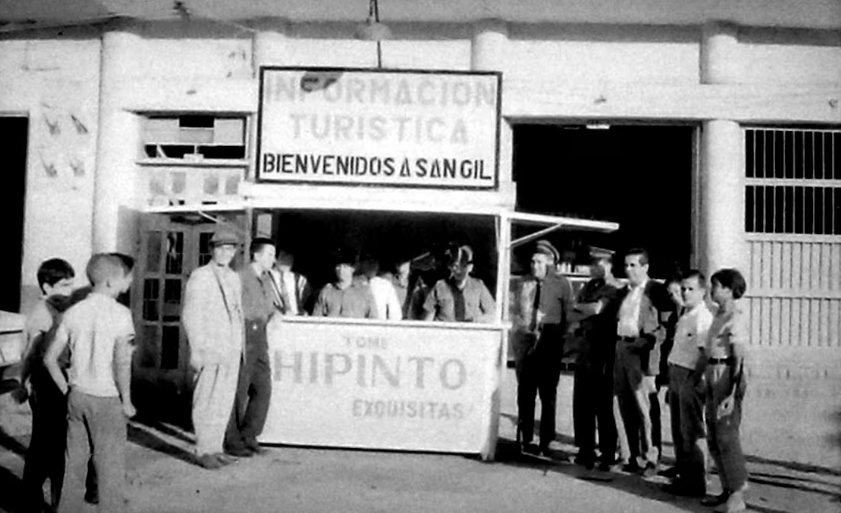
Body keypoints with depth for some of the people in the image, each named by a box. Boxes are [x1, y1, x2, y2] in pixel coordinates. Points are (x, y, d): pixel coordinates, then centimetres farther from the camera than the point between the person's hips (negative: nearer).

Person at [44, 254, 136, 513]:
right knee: (110, 467, 7)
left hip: (77, 396, 5)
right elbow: (122, 362, -19)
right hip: (106, 399, -5)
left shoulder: (74, 312, 2)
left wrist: (67, 391, 12)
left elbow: (50, 358, 4)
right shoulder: (120, 313, -14)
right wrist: (127, 401, -9)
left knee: (74, 463, 17)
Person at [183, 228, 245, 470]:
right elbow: (190, 315, -9)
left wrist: (240, 347, 13)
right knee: (206, 402, -1)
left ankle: (215, 448, 20)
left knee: (224, 402, 10)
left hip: (232, 351, 6)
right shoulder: (200, 276, -6)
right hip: (209, 351, -6)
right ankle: (203, 451, 9)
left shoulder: (234, 278, 13)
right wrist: (195, 351, -14)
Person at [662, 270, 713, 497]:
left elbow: (705, 353, -19)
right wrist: (672, 377, 16)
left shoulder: (702, 317, -14)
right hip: (675, 374, 9)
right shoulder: (684, 315, 14)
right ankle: (684, 476, 24)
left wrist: (695, 379, -19)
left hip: (690, 377, -9)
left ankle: (697, 482, 9)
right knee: (678, 429, 14)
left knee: (691, 431, -1)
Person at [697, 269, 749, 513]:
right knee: (713, 439, 13)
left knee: (726, 437, -2)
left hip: (727, 377, -9)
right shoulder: (718, 315, 13)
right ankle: (727, 490, 24)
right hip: (712, 376, 9)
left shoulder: (736, 319, -13)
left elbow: (739, 360, -17)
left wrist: (732, 394, -22)